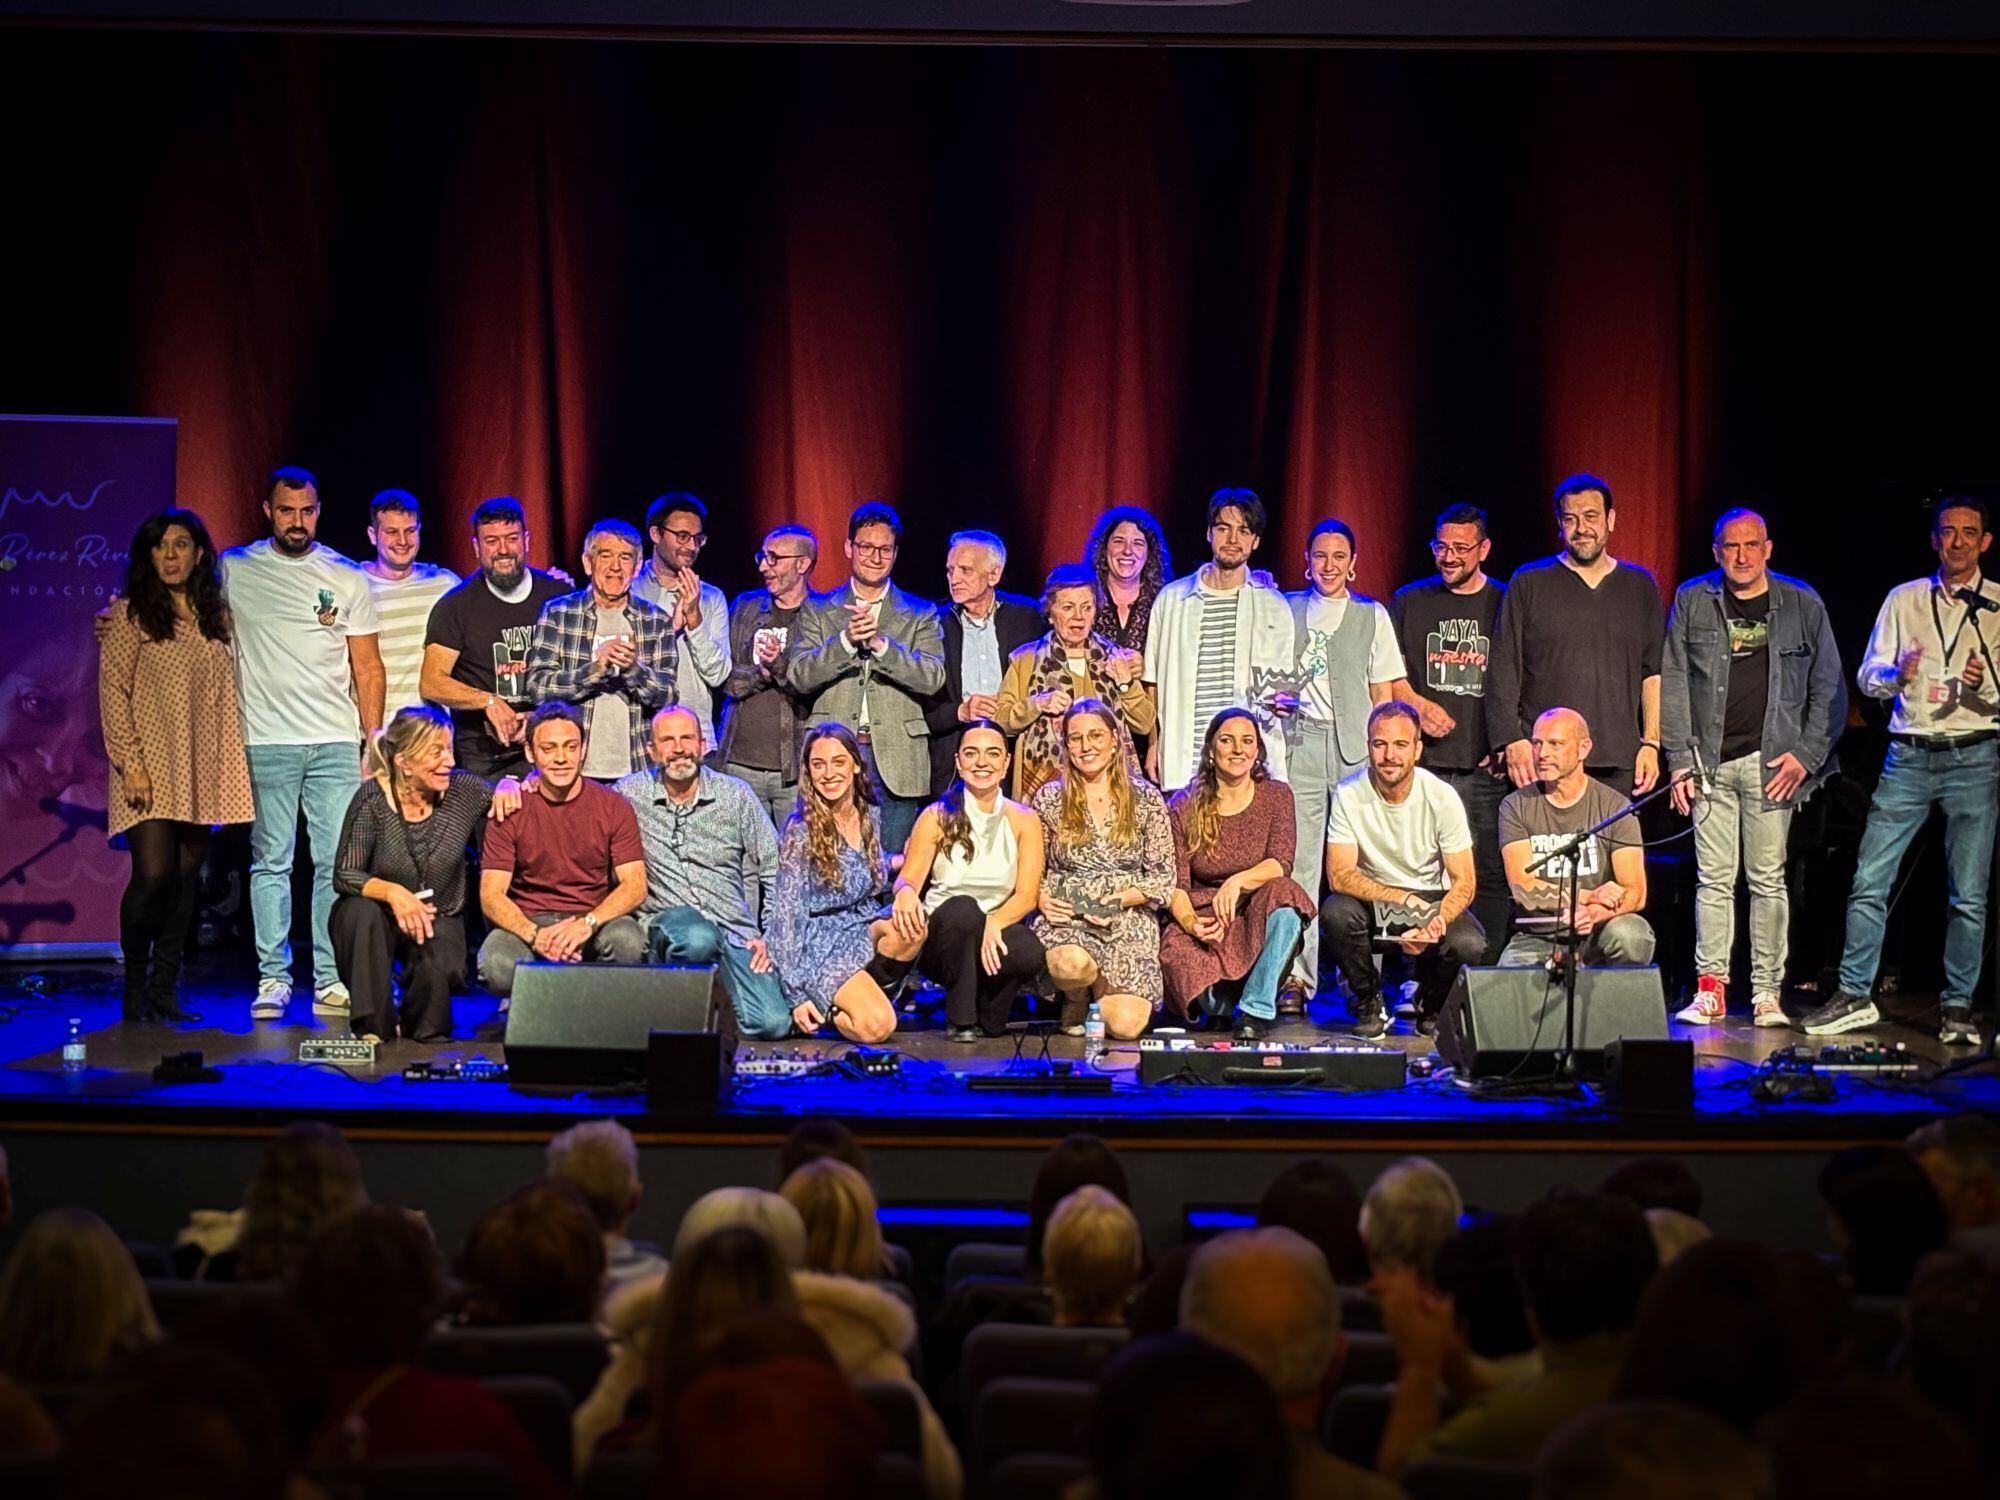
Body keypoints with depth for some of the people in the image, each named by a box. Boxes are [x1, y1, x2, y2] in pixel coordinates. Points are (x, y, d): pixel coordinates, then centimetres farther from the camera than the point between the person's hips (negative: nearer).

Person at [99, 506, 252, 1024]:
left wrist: (230, 768, 7)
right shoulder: (130, 616, 0)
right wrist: (131, 765, -12)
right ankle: (135, 985, 3)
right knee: (153, 874, -14)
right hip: (151, 767, -4)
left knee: (186, 879, 3)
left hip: (200, 769, 4)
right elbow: (113, 694, -5)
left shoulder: (217, 618, 12)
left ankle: (165, 988, 10)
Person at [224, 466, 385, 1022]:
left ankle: (331, 982, 4)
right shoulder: (234, 570, 5)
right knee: (271, 861, 0)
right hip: (267, 742, -1)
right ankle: (272, 978, 6)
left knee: (338, 863, -1)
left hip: (338, 745, 1)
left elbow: (368, 668, 10)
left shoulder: (347, 578, 8)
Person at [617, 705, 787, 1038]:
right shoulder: (632, 794, 6)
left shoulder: (735, 795, 9)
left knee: (773, 1023, -21)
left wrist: (771, 936, 3)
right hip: (665, 922, -2)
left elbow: (773, 870, 12)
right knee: (697, 936, -41)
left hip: (734, 927, 2)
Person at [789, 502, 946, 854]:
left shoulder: (920, 615, 9)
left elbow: (933, 677, -6)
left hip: (896, 761, 0)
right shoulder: (818, 611, 11)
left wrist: (880, 643, -19)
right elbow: (798, 676, -2)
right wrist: (845, 640, -18)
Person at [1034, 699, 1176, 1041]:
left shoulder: (1146, 800, 4)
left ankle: (1101, 990, 17)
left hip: (1128, 922, 0)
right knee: (1070, 963, -39)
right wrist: (1043, 899, -11)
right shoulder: (1049, 800, 6)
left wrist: (1119, 900, -12)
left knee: (1125, 1024, -21)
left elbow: (1163, 878, 3)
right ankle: (1076, 999, 1)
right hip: (1065, 919, 0)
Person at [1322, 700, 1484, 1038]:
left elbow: (1464, 882, -12)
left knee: (1469, 945, -30)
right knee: (1335, 913, -33)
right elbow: (1339, 875, -19)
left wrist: (1436, 923, -32)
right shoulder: (1348, 795, -14)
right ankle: (1369, 1003, -4)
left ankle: (1432, 1005, 6)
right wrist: (1401, 898, -32)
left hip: (1434, 900, 0)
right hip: (1372, 900, 0)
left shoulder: (1442, 797, -13)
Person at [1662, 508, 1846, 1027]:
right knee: (1713, 879, 0)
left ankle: (1767, 993, 5)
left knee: (1768, 880, 1)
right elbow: (1673, 683, 6)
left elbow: (1829, 688, 7)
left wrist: (1806, 754, -3)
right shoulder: (1692, 601, 7)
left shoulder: (1802, 605, 5)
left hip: (1773, 763, -1)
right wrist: (1680, 759, -1)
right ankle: (1710, 988, 4)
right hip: (1711, 763, 1)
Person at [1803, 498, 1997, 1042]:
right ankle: (1855, 996, 6)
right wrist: (1897, 673, -14)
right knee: (1868, 880, -2)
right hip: (1909, 754, 2)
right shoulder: (1904, 599, 11)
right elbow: (1867, 676, 8)